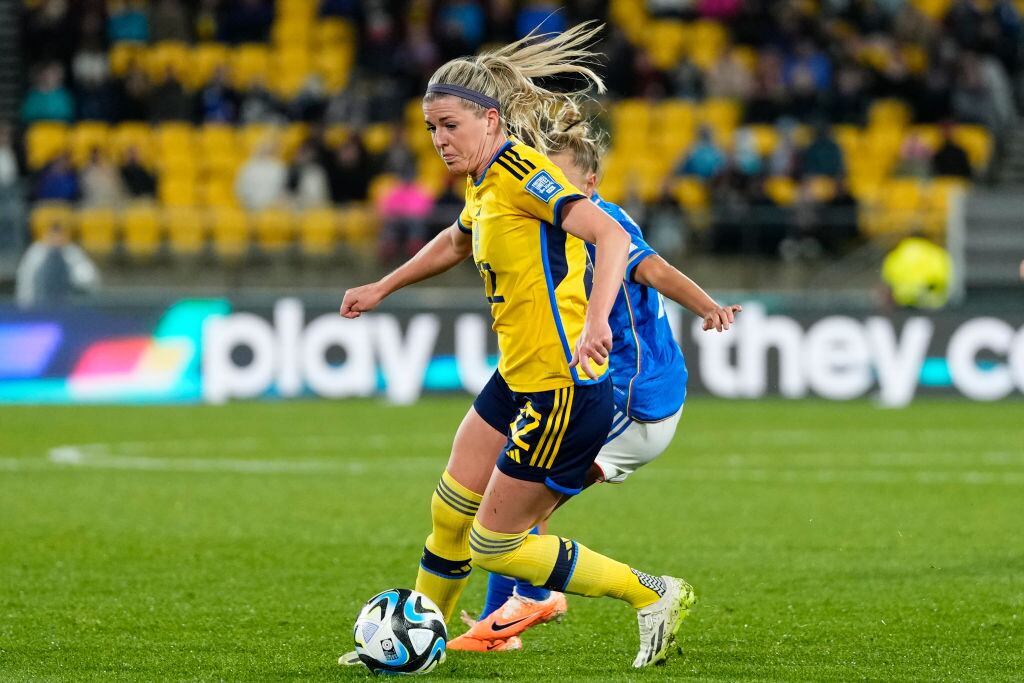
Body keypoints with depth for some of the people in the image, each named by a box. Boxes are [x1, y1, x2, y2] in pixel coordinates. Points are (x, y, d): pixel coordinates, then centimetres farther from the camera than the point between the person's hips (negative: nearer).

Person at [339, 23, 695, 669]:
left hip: (564, 391, -9)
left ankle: (653, 595, 5)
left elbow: (611, 234, -32)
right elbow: (456, 242, 35)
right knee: (449, 515, 16)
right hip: (518, 380, 9)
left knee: (493, 547, -2)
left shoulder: (521, 171, -18)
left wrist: (595, 320, -46)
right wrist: (381, 288, 42)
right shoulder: (485, 184, 11)